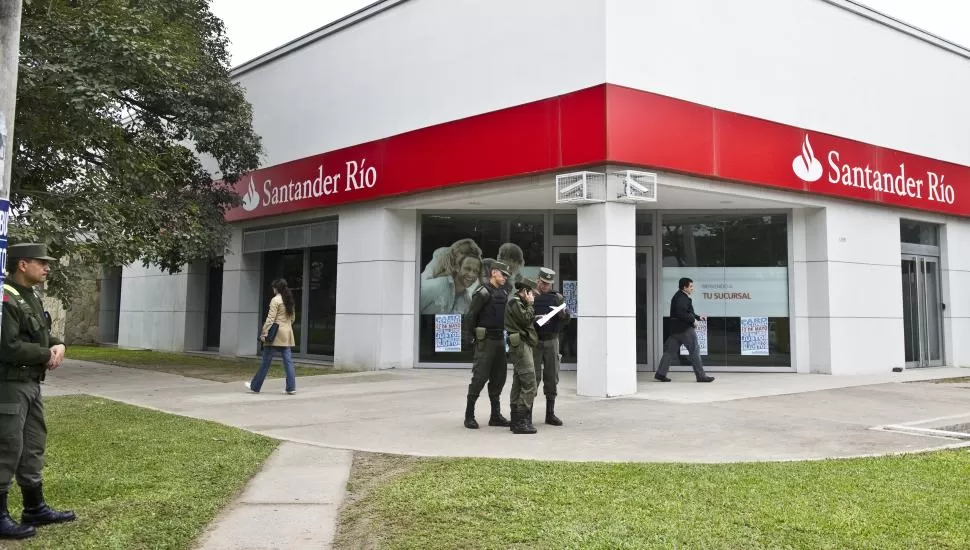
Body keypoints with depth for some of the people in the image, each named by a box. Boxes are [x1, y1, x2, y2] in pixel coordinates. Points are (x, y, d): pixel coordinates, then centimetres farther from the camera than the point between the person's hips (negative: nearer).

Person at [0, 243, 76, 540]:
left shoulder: (32, 297, 13)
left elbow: (42, 334, 21)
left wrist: (58, 345, -2)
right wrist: (47, 354, -13)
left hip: (31, 384, 10)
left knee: (33, 445, 15)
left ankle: (35, 508, 25)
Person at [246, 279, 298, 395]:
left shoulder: (275, 300, -10)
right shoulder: (290, 301, 12)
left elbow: (270, 318, -15)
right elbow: (293, 318, 17)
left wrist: (264, 333, -15)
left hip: (276, 334, -7)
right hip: (287, 334, 7)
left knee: (266, 361, 2)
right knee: (288, 361, 4)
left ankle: (255, 387, 12)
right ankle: (291, 388, 0)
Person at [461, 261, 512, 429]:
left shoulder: (504, 294, 14)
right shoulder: (483, 293, -10)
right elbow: (469, 316, -13)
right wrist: (467, 336, -17)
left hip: (500, 339, 8)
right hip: (486, 340, -8)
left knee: (499, 377, 9)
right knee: (480, 377, -7)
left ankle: (496, 415, 18)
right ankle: (469, 415, 3)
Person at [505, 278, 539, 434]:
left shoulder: (517, 303, 22)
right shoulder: (515, 302, -9)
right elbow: (525, 319, -19)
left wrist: (537, 319, 12)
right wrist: (530, 305, -6)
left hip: (521, 346, 11)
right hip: (521, 345, -11)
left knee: (518, 384, 12)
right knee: (529, 385, -13)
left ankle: (516, 421, 17)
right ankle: (521, 422, -14)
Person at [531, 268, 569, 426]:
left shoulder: (557, 297, 7)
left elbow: (566, 320, 3)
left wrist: (563, 313, -19)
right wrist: (533, 318, -23)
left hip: (551, 341, 3)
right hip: (534, 342, -3)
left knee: (552, 378, 6)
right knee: (533, 378, -4)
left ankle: (550, 414, 14)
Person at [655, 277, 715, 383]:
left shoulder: (678, 296, 19)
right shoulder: (682, 298, -13)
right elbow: (682, 313, -25)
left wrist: (698, 317, 20)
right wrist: (693, 320, -16)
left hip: (676, 329, 10)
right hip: (684, 328, -10)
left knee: (670, 351, 7)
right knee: (694, 351, -2)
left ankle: (660, 373, 4)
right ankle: (700, 376, 1)